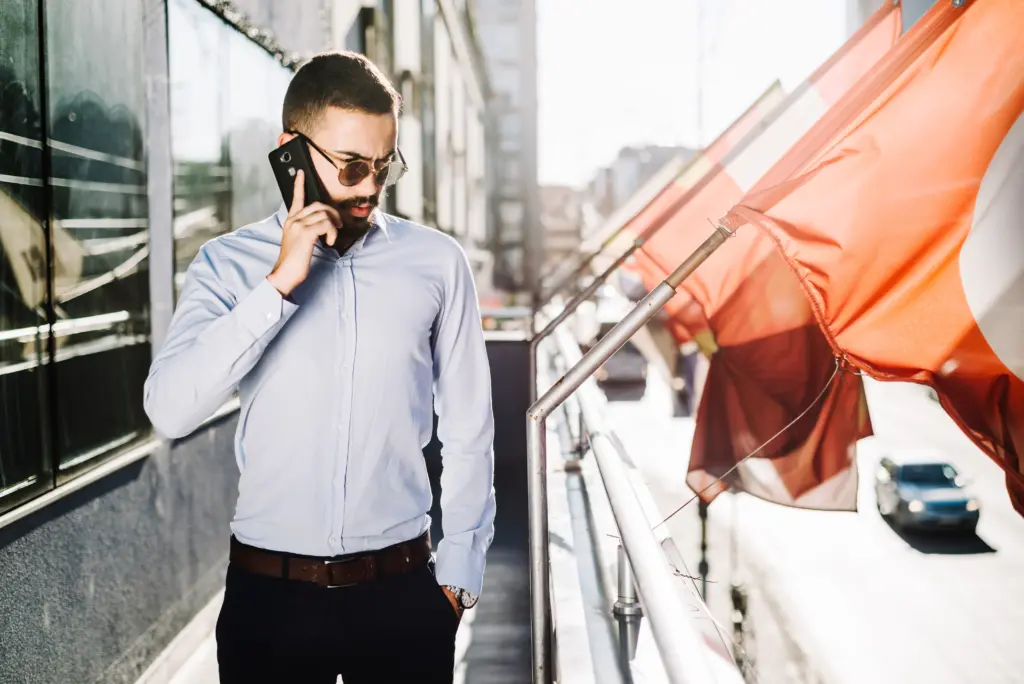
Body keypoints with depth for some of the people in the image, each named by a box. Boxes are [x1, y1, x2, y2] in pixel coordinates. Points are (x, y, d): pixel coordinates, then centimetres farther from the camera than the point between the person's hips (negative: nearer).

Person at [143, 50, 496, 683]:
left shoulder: (437, 263, 0)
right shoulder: (228, 264, -1)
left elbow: (469, 431, 4)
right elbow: (170, 410, -15)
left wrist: (458, 572, 3)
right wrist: (278, 282, -19)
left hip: (401, 590, 1)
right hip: (268, 591, 0)